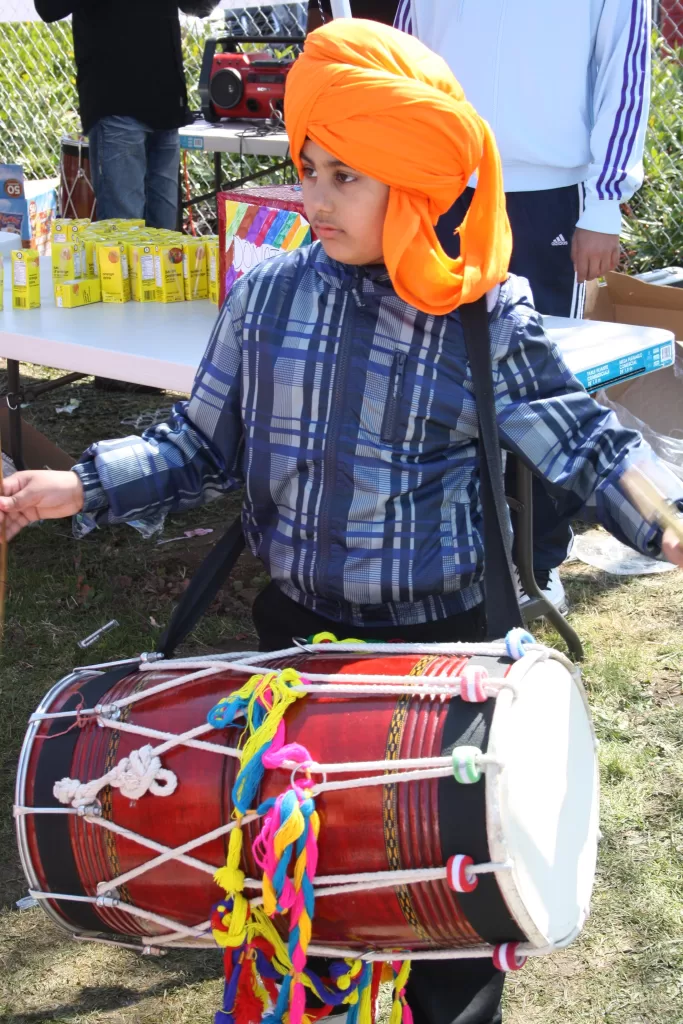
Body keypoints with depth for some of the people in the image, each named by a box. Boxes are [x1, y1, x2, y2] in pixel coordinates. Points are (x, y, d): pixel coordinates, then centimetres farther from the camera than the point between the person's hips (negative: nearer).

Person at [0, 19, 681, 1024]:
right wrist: (86, 486, -8)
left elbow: (580, 437, -7)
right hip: (299, 630, 2)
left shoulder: (488, 316, -11)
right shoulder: (267, 297, -4)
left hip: (440, 639, -2)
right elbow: (203, 444, 3)